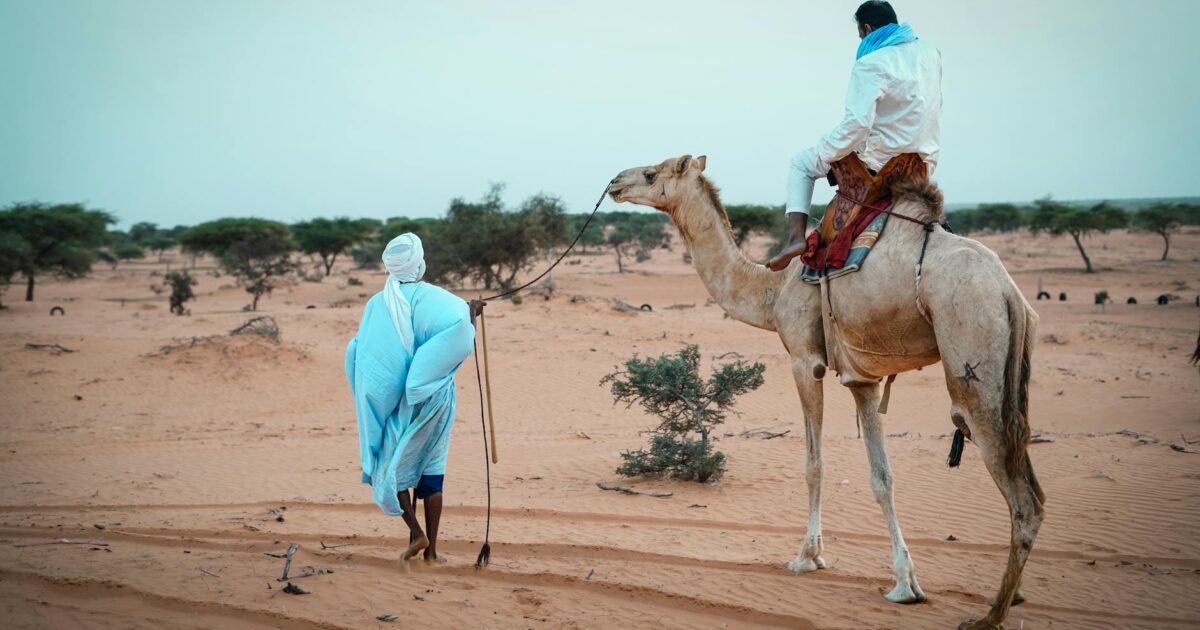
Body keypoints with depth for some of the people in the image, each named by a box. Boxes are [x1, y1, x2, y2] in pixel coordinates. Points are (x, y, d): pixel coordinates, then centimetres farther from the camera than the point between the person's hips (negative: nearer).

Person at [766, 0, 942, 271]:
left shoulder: (870, 65, -18)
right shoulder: (929, 51, 6)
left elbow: (857, 123, -27)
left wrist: (823, 155, -13)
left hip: (882, 161, -7)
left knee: (801, 163, 12)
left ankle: (797, 236, -5)